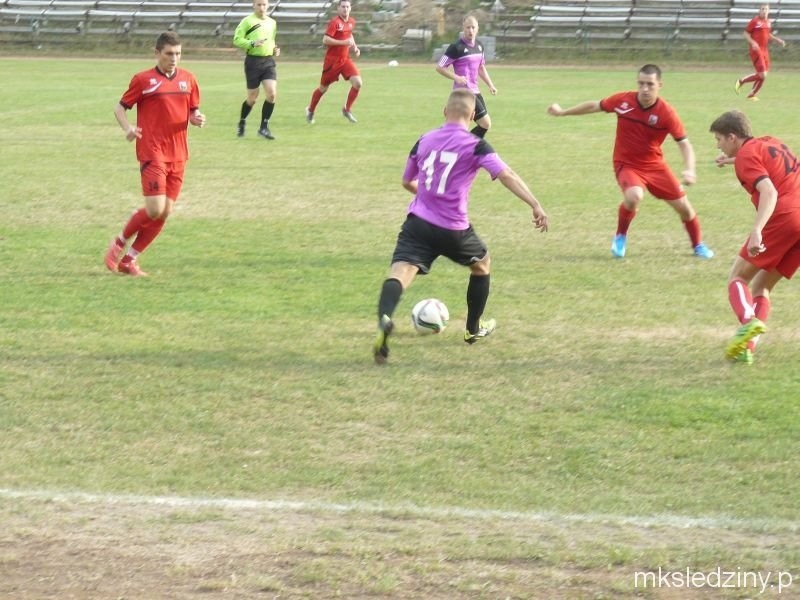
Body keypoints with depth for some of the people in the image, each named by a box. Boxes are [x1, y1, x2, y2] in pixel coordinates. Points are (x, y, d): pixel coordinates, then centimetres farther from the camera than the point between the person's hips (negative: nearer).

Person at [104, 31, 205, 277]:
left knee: (165, 212, 4)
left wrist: (197, 119, -5)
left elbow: (193, 112, 19)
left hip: (177, 156, 5)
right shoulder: (143, 80, -3)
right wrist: (127, 128, -17)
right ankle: (119, 244, 9)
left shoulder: (188, 80, 9)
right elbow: (120, 107, 3)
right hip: (152, 153, -5)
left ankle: (129, 259, 16)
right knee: (155, 209, -15)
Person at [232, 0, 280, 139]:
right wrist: (253, 44, -22)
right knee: (252, 97, 2)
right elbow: (237, 40, -9)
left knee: (272, 93, -11)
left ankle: (264, 127, 1)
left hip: (269, 61, 5)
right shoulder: (247, 21, -4)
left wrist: (274, 49, 10)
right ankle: (241, 124, 27)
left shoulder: (272, 23, 14)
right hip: (253, 61, -5)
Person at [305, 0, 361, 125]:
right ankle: (310, 110, 32)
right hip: (332, 60, -6)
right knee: (323, 88, 8)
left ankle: (347, 110, 4)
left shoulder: (351, 22, 6)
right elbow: (325, 40, -23)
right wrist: (343, 42, -27)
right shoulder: (335, 22, -16)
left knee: (357, 83, -13)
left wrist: (354, 47, 10)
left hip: (345, 59, 6)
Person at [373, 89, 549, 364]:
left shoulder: (425, 141, 10)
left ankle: (384, 320, -47)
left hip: (418, 221, 2)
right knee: (481, 264, 28)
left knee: (400, 273, -15)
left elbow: (407, 182, 25)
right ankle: (473, 329, 40)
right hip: (453, 229, -2)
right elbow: (506, 175, -17)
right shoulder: (475, 146, -4)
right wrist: (535, 205, -20)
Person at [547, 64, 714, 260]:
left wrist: (689, 170, -34)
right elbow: (594, 106, 3)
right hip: (626, 164, -1)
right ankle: (620, 237, -4)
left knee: (683, 205, 3)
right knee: (634, 196, -32)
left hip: (654, 164, 1)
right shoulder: (623, 101, -15)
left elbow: (684, 143, -17)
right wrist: (563, 112, 11)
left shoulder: (666, 113, -19)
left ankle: (698, 245, 32)